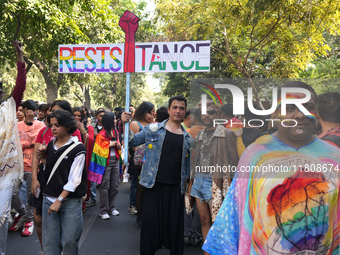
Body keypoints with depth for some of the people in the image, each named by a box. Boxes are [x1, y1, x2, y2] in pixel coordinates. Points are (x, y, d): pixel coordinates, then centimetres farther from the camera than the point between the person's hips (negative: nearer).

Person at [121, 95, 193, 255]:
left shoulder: (187, 138, 8)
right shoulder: (153, 129, 1)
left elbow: (187, 166, 14)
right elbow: (132, 142, 4)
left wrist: (186, 185, 10)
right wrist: (126, 125, -11)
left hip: (176, 188, 2)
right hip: (154, 185, -1)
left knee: (174, 223, 10)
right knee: (150, 221, 8)